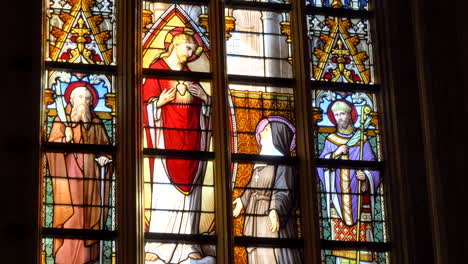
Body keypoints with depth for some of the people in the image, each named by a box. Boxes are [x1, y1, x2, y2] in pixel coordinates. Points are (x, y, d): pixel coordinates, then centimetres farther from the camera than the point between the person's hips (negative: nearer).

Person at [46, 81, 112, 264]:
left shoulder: (96, 122, 15)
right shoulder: (62, 119, 6)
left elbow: (106, 145, 19)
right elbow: (51, 145, -1)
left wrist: (105, 157, 0)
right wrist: (65, 139, -20)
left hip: (91, 174, 4)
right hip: (69, 173, -4)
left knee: (90, 216, -1)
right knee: (70, 215, -12)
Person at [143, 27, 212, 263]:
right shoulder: (157, 69, 2)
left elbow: (204, 108, 19)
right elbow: (148, 102, -4)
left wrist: (204, 97, -1)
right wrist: (160, 102, -24)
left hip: (190, 140, 5)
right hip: (167, 139, -5)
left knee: (189, 191, 1)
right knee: (165, 192, -10)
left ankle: (187, 244, 3)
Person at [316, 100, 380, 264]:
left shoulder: (361, 141, 9)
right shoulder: (330, 141, 14)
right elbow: (320, 166, 6)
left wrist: (366, 175, -16)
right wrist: (335, 154, -9)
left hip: (359, 196, -1)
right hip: (338, 197, 1)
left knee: (361, 235, -8)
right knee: (340, 233, -5)